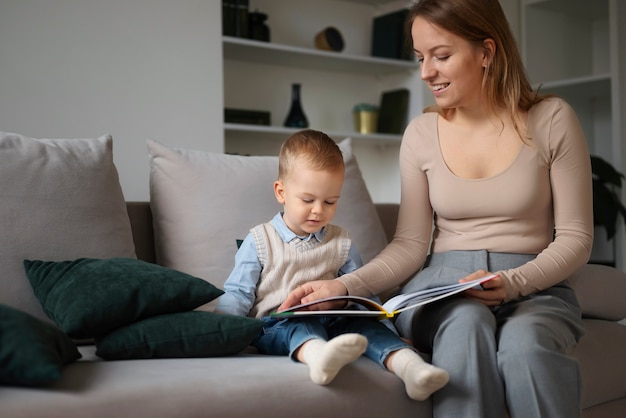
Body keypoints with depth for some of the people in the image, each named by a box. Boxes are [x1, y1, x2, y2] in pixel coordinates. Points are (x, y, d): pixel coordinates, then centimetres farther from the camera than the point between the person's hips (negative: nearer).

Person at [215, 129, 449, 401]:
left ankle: (407, 364, -46)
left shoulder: (341, 243, 15)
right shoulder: (259, 241, 6)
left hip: (331, 322, 4)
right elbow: (238, 294, 4)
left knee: (365, 324, -24)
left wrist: (385, 323, 3)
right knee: (300, 326, -36)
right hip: (276, 324, -4)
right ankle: (317, 355, -67)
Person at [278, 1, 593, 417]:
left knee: (524, 343, -36)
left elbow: (575, 238, 0)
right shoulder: (421, 133, 4)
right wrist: (345, 286, -13)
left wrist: (513, 283, -18)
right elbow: (411, 244, 3)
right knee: (465, 324, -35)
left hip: (534, 286, -1)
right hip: (444, 285, 1)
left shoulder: (551, 120, -1)